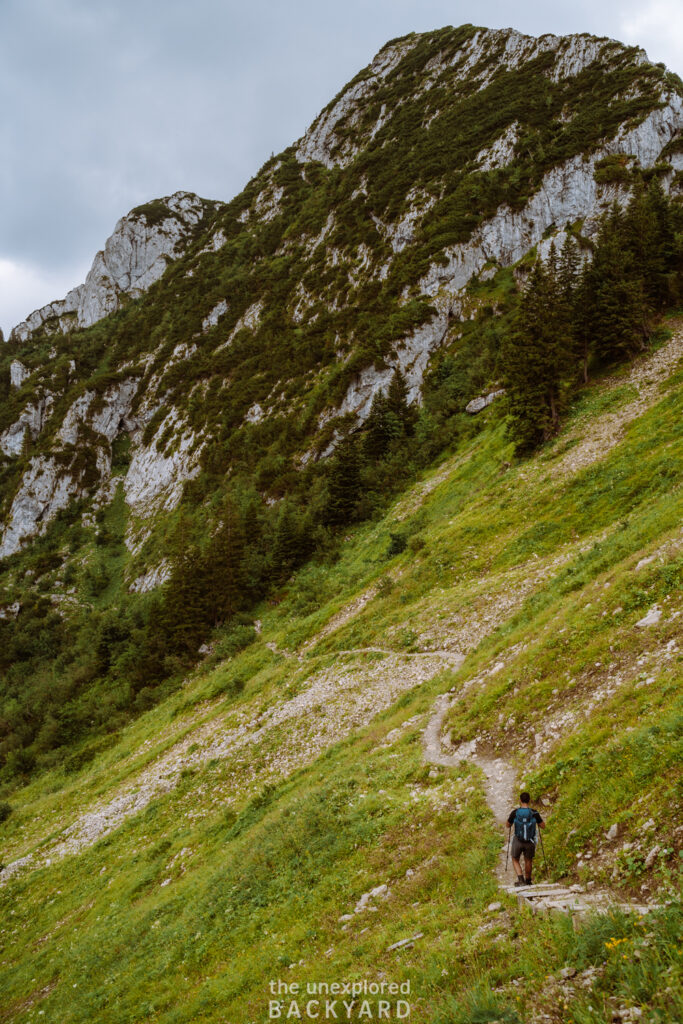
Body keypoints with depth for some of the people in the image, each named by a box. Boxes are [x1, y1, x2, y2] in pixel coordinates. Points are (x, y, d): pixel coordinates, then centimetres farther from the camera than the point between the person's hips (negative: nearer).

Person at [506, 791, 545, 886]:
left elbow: (508, 825, 2)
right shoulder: (534, 813, -12)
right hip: (530, 842, 1)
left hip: (518, 841, -1)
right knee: (528, 860, 24)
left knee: (515, 860, 18)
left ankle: (520, 879, -1)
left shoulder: (515, 813, -13)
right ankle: (528, 881, 35)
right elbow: (543, 826, 0)